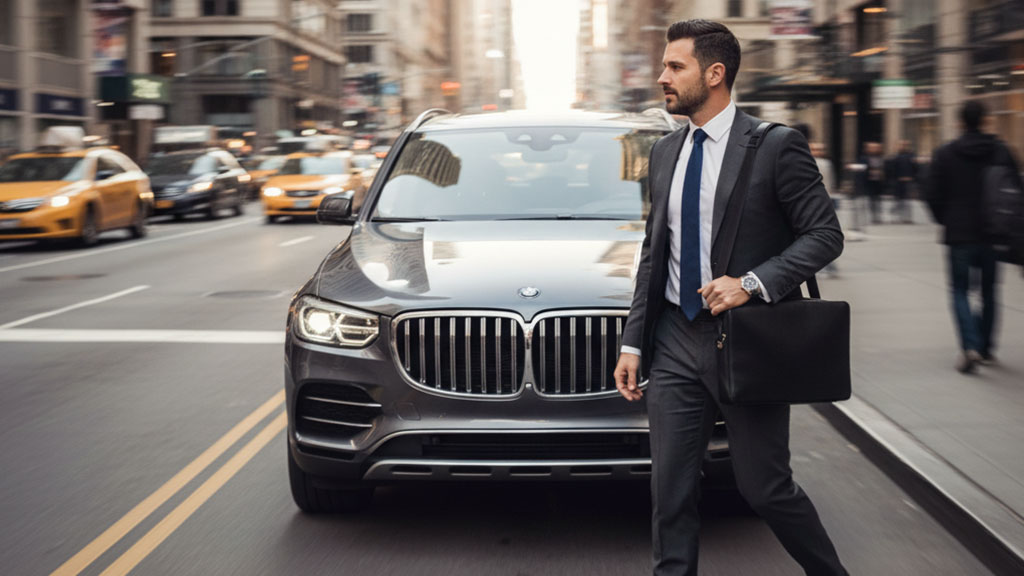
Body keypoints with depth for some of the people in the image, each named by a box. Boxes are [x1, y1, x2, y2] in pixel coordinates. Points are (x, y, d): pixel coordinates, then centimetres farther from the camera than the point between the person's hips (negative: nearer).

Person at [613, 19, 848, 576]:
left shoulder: (775, 145, -7)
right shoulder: (664, 152, 11)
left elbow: (825, 234, -9)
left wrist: (752, 283, -22)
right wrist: (632, 342, 9)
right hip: (676, 343, 5)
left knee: (764, 487, 4)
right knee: (670, 489, 5)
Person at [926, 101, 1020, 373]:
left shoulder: (945, 154, -5)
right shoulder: (1001, 151, 1)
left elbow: (935, 195, -5)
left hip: (960, 235, -2)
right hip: (993, 235, 2)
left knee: (960, 291, 3)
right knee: (988, 289, 16)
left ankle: (970, 346, -15)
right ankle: (986, 346, 22)